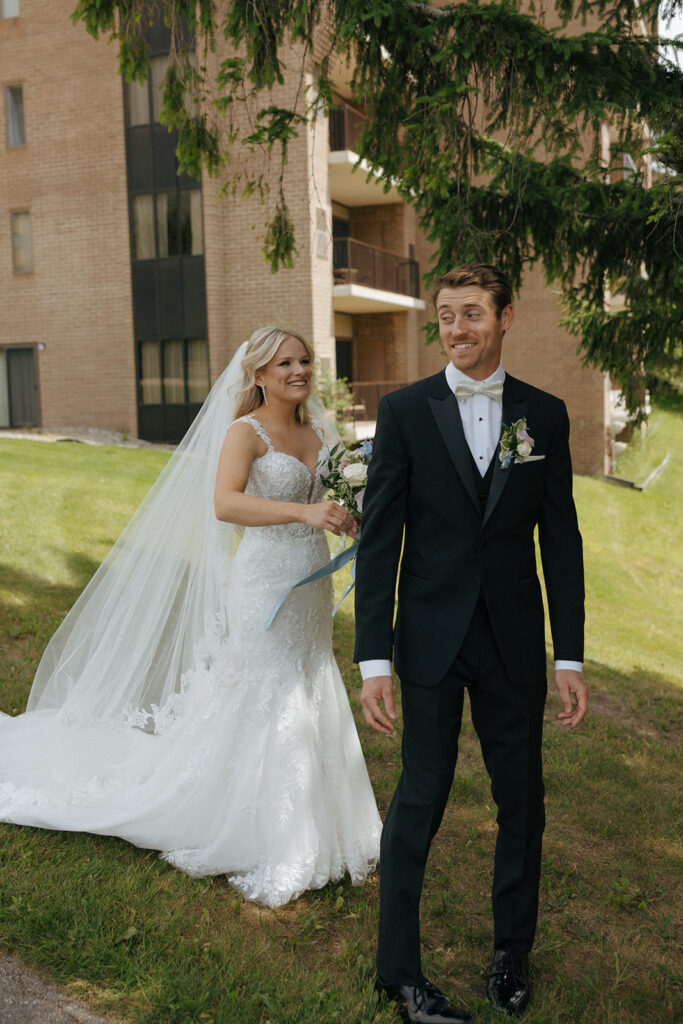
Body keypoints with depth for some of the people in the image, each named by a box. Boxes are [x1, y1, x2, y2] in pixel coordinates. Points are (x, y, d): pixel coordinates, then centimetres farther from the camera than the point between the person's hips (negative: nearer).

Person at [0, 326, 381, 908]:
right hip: (264, 588, -7)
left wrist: (349, 517, 4)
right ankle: (260, 844, 12)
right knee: (263, 710, -2)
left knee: (307, 703, 14)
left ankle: (305, 830, 28)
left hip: (310, 590, 7)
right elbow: (225, 504, -28)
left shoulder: (313, 433, 12)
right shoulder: (245, 432, -11)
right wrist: (302, 511, -38)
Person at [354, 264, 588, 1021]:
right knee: (418, 802, 5)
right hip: (432, 639, -2)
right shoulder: (405, 410, -3)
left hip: (515, 643, 2)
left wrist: (570, 655, 1)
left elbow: (561, 540, 4)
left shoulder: (545, 414, 3)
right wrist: (373, 659, -10)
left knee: (522, 802, 13)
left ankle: (511, 951, 34)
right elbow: (379, 539, -5)